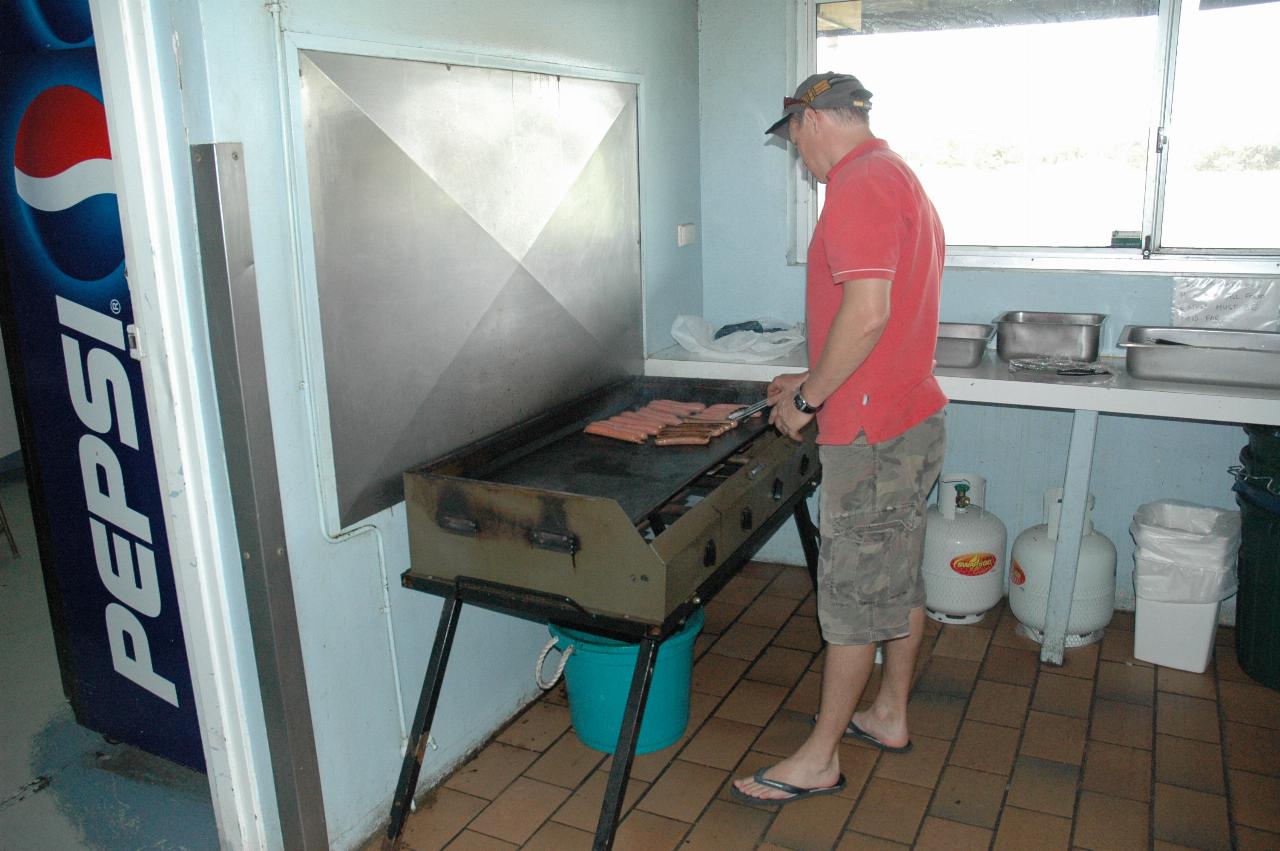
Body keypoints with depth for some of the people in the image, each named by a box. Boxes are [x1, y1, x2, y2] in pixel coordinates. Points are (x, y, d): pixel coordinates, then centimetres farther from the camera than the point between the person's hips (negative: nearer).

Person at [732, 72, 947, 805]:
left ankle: (820, 759, 14)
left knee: (853, 595, 0)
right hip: (916, 420, 10)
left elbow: (868, 312, -27)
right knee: (900, 579, 19)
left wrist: (808, 398, -16)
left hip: (873, 436, -10)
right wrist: (817, 382, 18)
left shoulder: (859, 184, -16)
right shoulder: (904, 180, 17)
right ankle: (891, 715, 35)